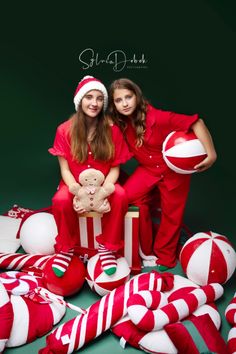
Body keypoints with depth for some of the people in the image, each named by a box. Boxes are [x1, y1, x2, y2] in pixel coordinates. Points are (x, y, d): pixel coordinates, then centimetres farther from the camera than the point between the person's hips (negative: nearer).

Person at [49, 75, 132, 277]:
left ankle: (107, 247, -10)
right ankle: (66, 248, -4)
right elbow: (64, 168, -6)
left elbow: (115, 168, -5)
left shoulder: (112, 130, -5)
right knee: (61, 201, -33)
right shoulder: (65, 130, -7)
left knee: (120, 196, -32)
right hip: (75, 184, 0)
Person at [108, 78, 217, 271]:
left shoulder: (157, 117, -29)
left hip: (174, 170, -4)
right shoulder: (121, 124, -11)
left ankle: (165, 258, 31)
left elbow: (196, 122, -29)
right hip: (147, 169, 4)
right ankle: (147, 251, 3)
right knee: (127, 196, -16)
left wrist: (211, 154, -34)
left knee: (171, 215, 6)